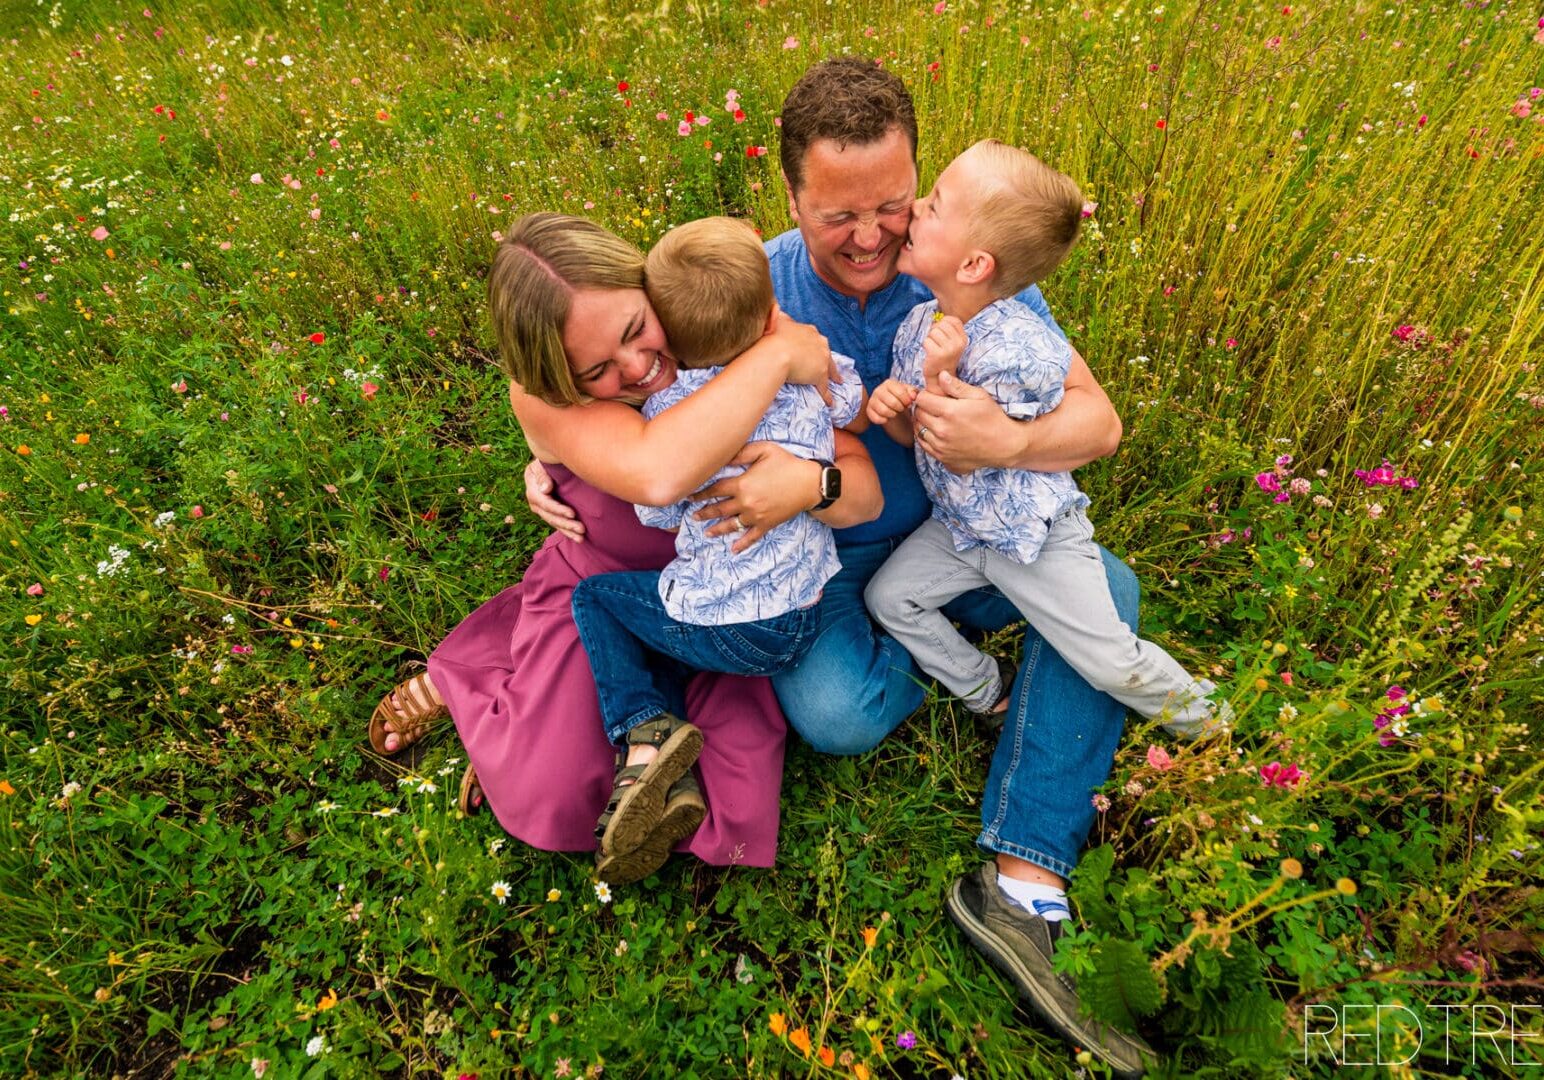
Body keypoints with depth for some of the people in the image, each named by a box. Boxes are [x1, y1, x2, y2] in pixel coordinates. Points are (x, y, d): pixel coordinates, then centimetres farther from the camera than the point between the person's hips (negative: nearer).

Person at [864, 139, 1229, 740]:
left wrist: (940, 379, -34)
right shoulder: (918, 324, -6)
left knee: (1112, 666, 0)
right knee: (887, 597, 4)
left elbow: (965, 456, -24)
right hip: (956, 527, 7)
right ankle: (988, 691, 24)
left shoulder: (1013, 348, -29)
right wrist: (889, 408, -19)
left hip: (1032, 534, -6)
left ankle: (1197, 713, 33)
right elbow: (912, 436, 3)